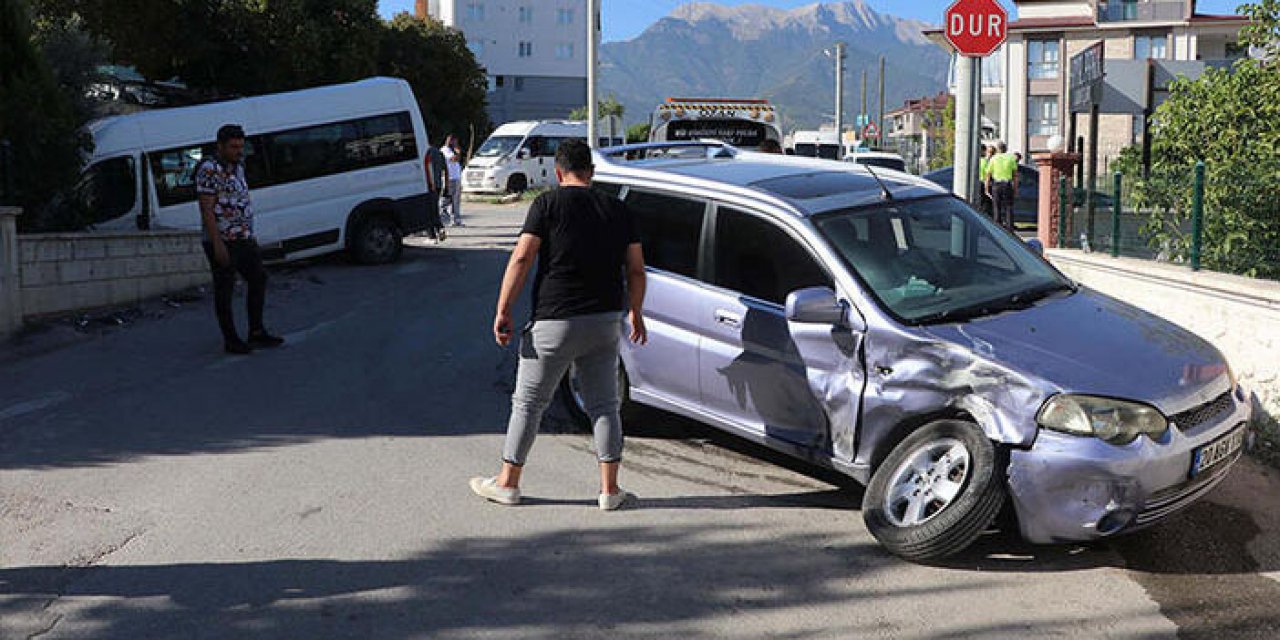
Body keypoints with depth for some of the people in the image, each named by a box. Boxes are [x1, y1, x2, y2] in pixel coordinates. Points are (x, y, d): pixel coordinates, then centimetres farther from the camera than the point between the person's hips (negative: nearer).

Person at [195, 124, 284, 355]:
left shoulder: (238, 166, 13)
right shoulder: (209, 169, -14)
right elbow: (206, 210, -18)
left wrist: (250, 235, 19)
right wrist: (217, 244, -22)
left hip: (245, 239, 9)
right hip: (222, 242, -9)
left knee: (258, 279, 12)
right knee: (224, 290, 0)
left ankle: (256, 333, 21)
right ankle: (231, 340, 8)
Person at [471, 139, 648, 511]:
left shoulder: (548, 204, -4)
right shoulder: (619, 210, 8)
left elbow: (521, 259, -12)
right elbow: (636, 270, 9)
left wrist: (503, 309, -8)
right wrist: (635, 313, 22)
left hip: (556, 322, -4)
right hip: (606, 321, 4)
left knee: (528, 403, 8)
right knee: (604, 406, 11)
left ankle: (507, 483, 17)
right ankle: (609, 490, 10)